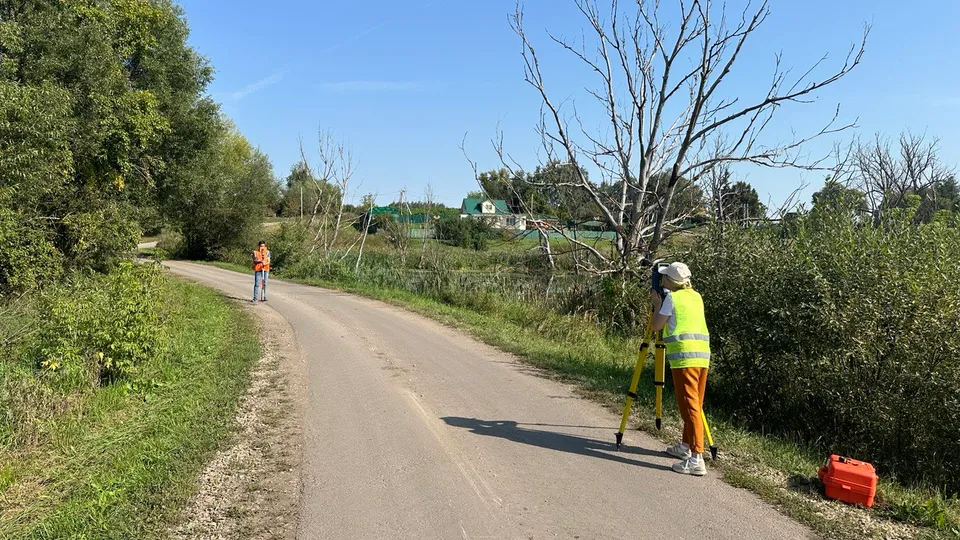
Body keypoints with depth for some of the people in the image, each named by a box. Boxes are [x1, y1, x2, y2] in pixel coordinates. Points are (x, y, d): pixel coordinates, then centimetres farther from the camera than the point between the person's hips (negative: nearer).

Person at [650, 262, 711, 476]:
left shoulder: (671, 298, -2)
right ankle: (686, 446, 30)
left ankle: (696, 459, -12)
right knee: (694, 404, 17)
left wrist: (657, 304, 14)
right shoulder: (696, 297, 18)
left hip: (684, 356, -8)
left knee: (690, 406, -10)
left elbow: (657, 326, 2)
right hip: (703, 355, 8)